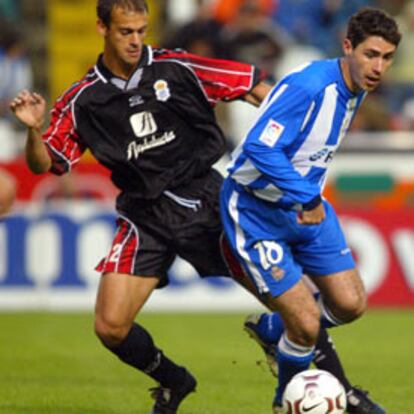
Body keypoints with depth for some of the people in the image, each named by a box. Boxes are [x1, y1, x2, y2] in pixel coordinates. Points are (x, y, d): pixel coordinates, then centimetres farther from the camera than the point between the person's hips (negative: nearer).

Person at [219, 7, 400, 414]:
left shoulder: (355, 89, 2)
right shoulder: (308, 87, -27)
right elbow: (259, 147, -34)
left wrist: (312, 199, 18)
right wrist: (307, 198, -32)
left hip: (307, 207, 8)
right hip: (255, 209, -8)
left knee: (351, 304, 3)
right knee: (307, 324, -11)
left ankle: (271, 330, 30)